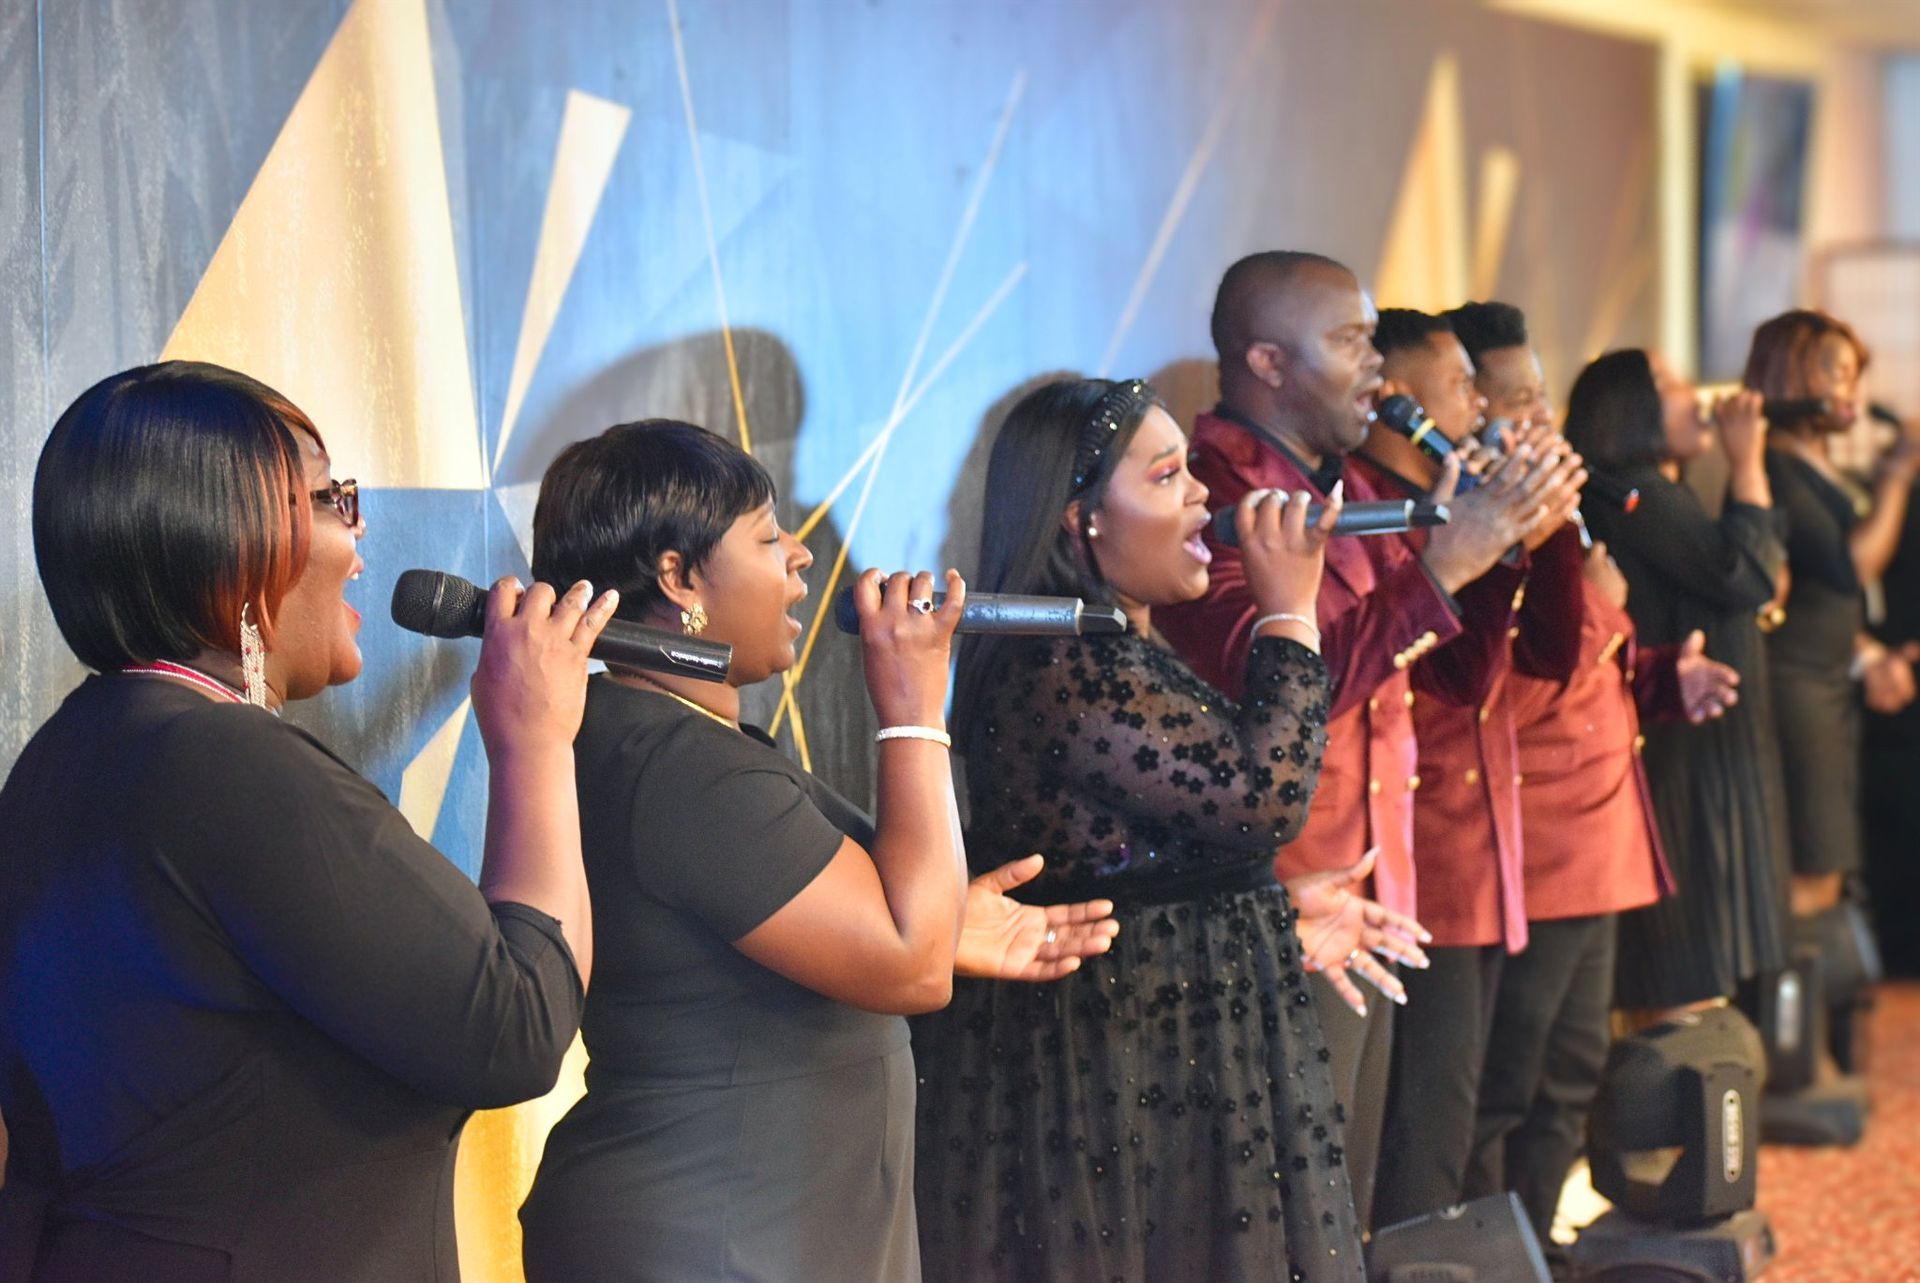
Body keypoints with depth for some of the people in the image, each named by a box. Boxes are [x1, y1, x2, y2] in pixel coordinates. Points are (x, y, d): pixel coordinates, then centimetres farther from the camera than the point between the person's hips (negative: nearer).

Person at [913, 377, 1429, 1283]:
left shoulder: (1116, 655, 13)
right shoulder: (1068, 668, -21)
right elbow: (1262, 797, -24)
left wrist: (1278, 917, 15)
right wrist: (1288, 613, -16)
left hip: (1162, 1053, 10)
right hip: (1125, 1065, -10)